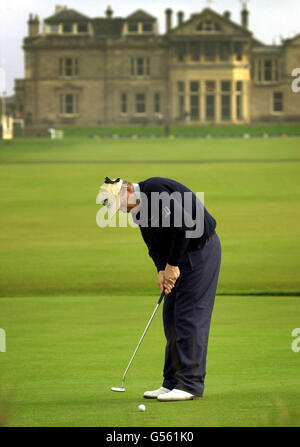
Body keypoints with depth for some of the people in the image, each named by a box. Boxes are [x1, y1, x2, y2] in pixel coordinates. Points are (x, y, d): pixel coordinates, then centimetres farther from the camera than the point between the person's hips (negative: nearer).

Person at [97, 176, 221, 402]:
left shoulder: (157, 189, -21)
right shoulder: (139, 208, 9)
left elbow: (183, 225, -27)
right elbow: (154, 244, 11)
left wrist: (173, 265, -19)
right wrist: (162, 270, -7)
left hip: (201, 249, -10)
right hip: (181, 256, 10)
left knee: (190, 316, -11)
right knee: (171, 316, 9)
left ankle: (191, 385, -11)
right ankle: (173, 383, 13)